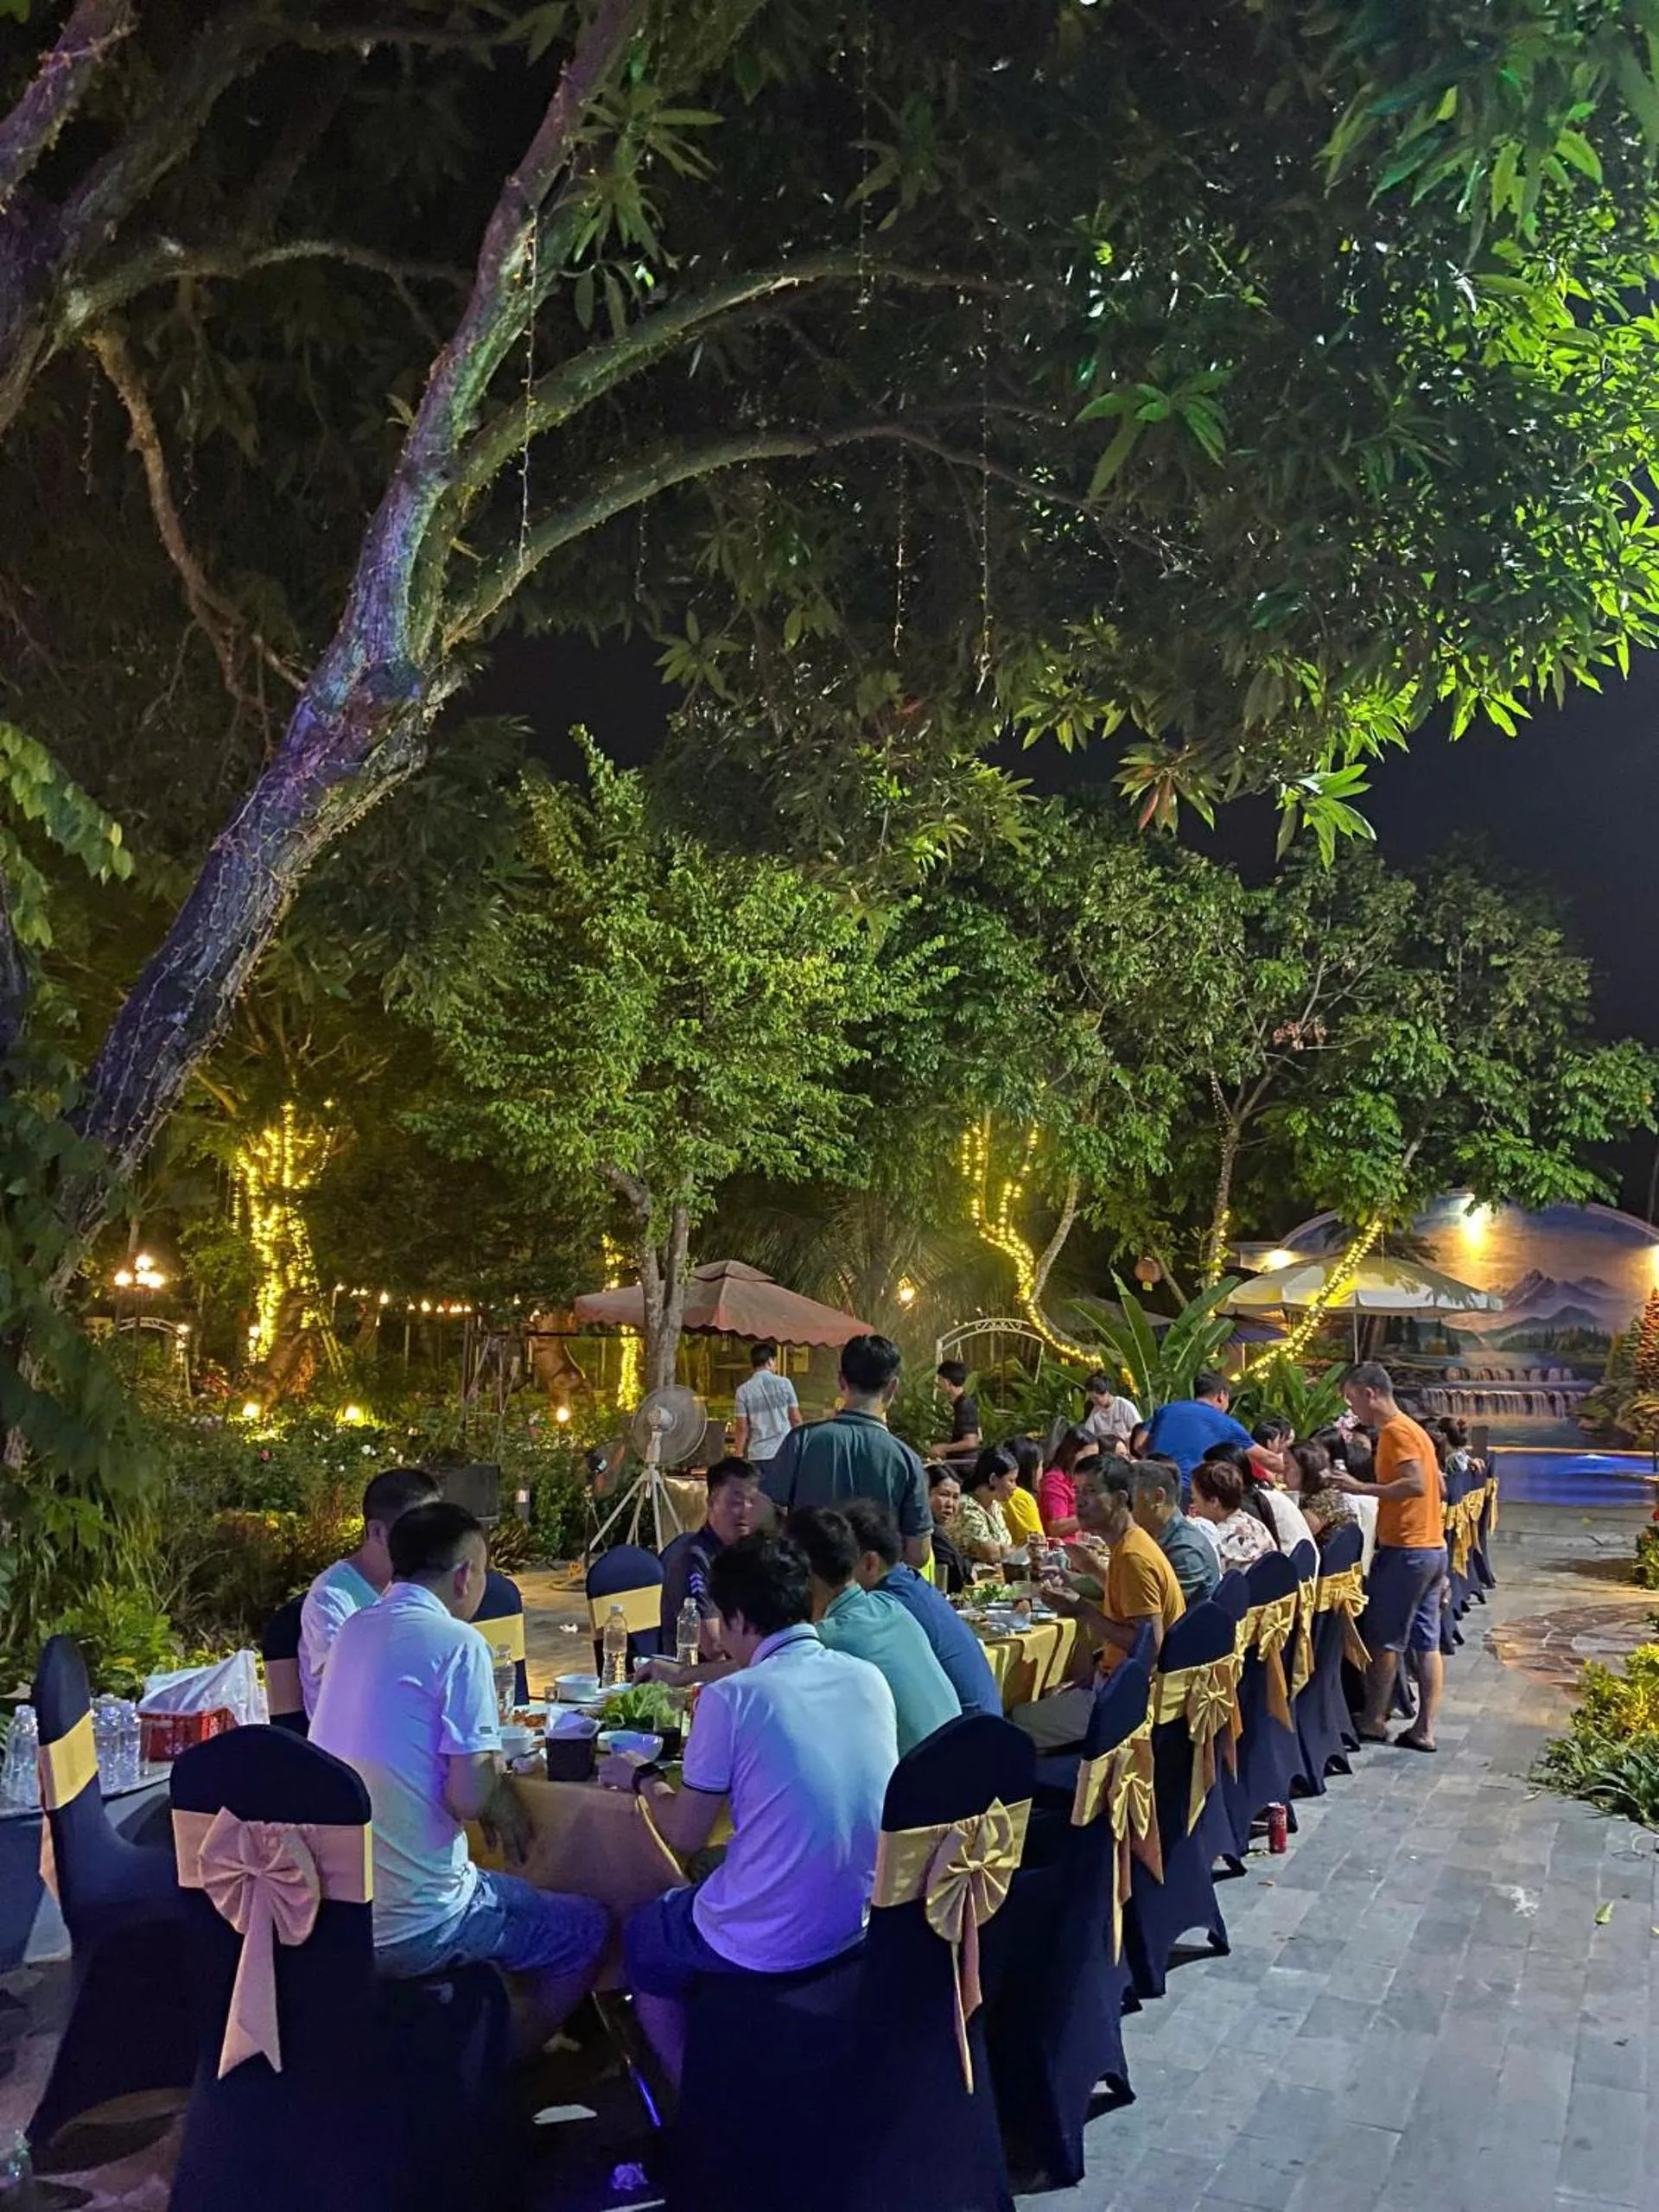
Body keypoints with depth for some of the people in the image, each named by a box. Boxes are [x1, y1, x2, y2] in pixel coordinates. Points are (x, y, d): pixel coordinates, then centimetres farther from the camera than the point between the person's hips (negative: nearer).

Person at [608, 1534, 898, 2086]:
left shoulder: (731, 1699, -18)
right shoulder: (870, 1679, -3)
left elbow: (683, 1836, -8)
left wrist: (643, 1779, 12)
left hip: (768, 1946, -6)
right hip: (866, 1925, 6)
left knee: (643, 1936, 25)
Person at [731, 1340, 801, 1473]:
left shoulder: (744, 1390, -1)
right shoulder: (784, 1383, -1)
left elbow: (742, 1428, -2)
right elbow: (796, 1419, 3)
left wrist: (739, 1456, 5)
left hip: (758, 1455, 0)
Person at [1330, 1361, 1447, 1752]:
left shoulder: (1395, 1431, -14)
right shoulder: (1410, 1429, 16)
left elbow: (1416, 1484, -25)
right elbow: (1437, 1488, 20)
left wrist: (1361, 1489, -23)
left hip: (1405, 1551, -9)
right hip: (1431, 1547, 9)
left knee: (1383, 1639, 2)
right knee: (1426, 1642, 8)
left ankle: (1373, 1721, 11)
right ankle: (1424, 1729, 10)